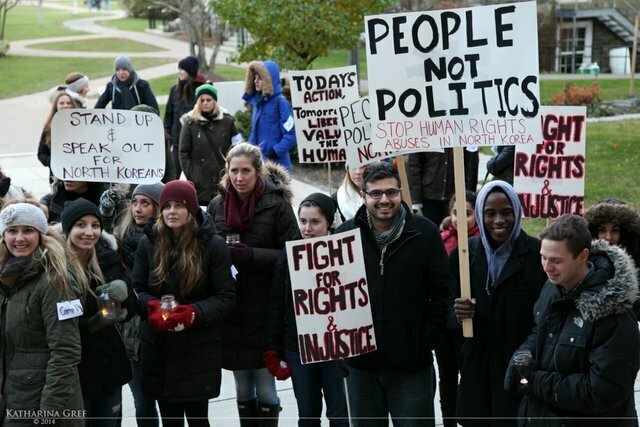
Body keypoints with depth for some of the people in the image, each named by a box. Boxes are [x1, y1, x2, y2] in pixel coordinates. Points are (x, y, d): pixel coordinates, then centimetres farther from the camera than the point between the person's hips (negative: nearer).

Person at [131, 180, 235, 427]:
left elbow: (226, 297, -6)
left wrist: (194, 314, -23)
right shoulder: (149, 242, 3)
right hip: (158, 346, 3)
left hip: (199, 348, -3)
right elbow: (136, 288, 7)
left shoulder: (213, 245, -6)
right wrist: (152, 307, -15)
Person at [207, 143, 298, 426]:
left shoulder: (277, 204, -7)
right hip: (230, 310, 4)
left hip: (265, 310, -4)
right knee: (243, 390, 15)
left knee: (265, 389, 4)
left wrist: (252, 256, -21)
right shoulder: (217, 205, 5)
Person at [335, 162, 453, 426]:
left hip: (412, 365, -2)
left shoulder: (424, 233, -3)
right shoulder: (345, 235, 1)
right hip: (361, 364, 2)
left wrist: (428, 340, -5)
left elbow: (442, 292, 0)